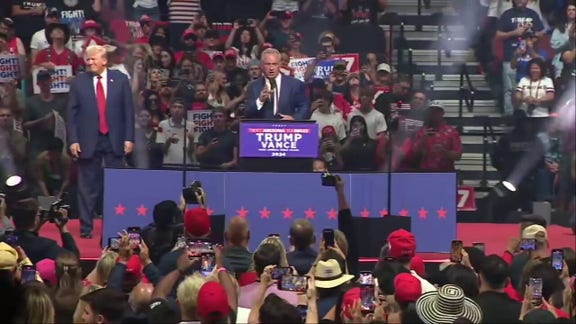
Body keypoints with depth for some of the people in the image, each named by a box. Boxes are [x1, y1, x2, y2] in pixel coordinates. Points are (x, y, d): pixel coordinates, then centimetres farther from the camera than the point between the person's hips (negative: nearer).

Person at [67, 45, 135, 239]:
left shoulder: (120, 80, 4)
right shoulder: (79, 82, 4)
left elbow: (128, 110, 4)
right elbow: (72, 113, 3)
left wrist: (129, 138, -1)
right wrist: (73, 140, -5)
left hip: (114, 140, 0)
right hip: (88, 141, 0)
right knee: (88, 186, 3)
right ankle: (86, 227, 10)